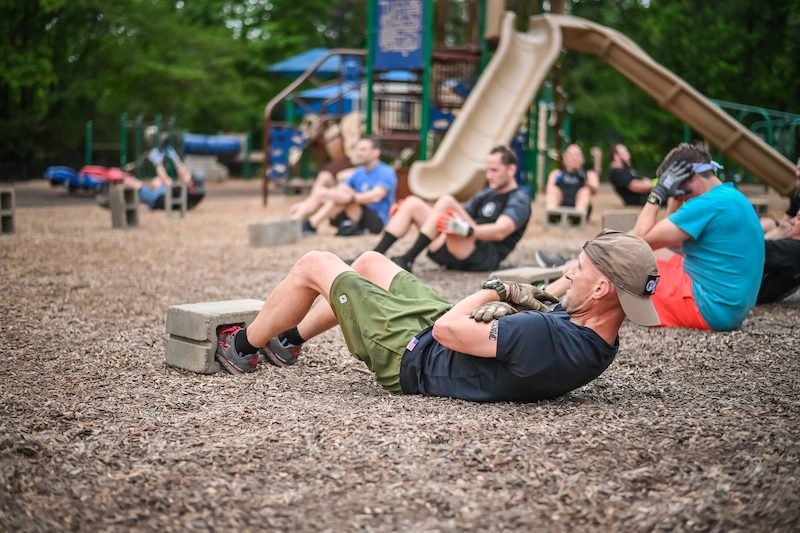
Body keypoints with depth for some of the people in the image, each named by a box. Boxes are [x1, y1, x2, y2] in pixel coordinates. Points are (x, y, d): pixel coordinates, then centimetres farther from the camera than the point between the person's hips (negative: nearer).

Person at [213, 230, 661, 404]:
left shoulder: (548, 338, -41)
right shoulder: (601, 343, -14)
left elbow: (446, 328, -32)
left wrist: (492, 291, -14)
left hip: (413, 354, -8)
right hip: (442, 339, 8)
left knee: (314, 265, 5)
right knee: (369, 261, 26)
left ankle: (244, 347, 31)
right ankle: (290, 340, 45)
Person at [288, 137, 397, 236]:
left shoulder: (386, 173, -5)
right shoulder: (358, 174, 16)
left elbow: (376, 196, -24)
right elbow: (336, 193, 10)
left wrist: (350, 198, -40)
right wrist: (304, 204, -2)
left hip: (376, 221, -7)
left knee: (343, 190, -29)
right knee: (320, 192, -7)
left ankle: (310, 226, -40)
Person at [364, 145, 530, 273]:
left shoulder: (519, 201, 0)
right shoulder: (486, 194, 27)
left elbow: (500, 231, -20)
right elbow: (455, 217, 30)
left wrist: (465, 229, -37)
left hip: (484, 258, -8)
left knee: (446, 201, -27)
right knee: (412, 203, 1)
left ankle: (406, 260, -33)